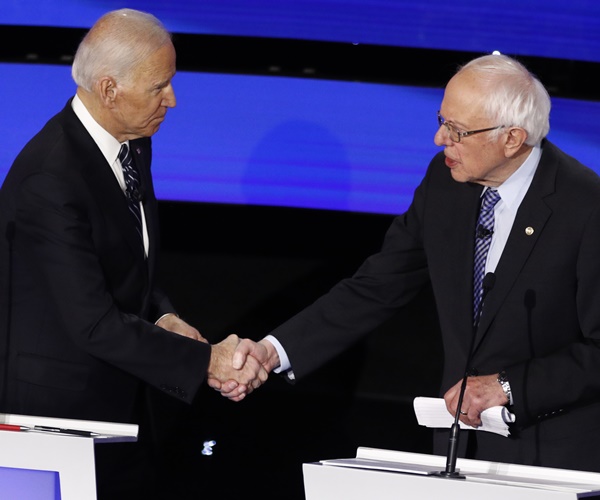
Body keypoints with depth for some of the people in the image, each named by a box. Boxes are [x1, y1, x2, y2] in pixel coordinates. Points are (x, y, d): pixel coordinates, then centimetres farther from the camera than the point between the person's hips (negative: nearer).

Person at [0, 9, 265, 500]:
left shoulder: (134, 145, 3)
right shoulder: (49, 178, -25)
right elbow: (94, 323, -26)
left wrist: (162, 318, -4)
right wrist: (206, 361, -23)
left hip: (123, 404, 9)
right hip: (58, 407, -8)